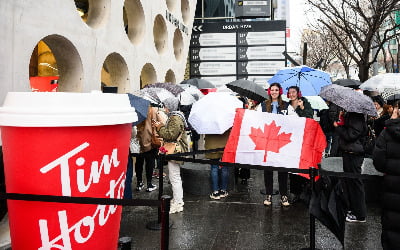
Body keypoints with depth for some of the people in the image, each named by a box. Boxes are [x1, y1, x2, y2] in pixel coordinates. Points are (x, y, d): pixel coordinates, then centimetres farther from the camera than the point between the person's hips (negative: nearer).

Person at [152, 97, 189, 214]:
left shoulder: (175, 119, -17)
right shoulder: (174, 117, 16)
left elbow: (170, 135, -24)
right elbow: (168, 131, 19)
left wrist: (160, 127, -13)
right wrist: (160, 126, 6)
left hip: (175, 151, -11)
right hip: (175, 151, 11)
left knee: (174, 178, -6)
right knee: (176, 177, 19)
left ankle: (177, 203, 1)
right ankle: (178, 199, 30)